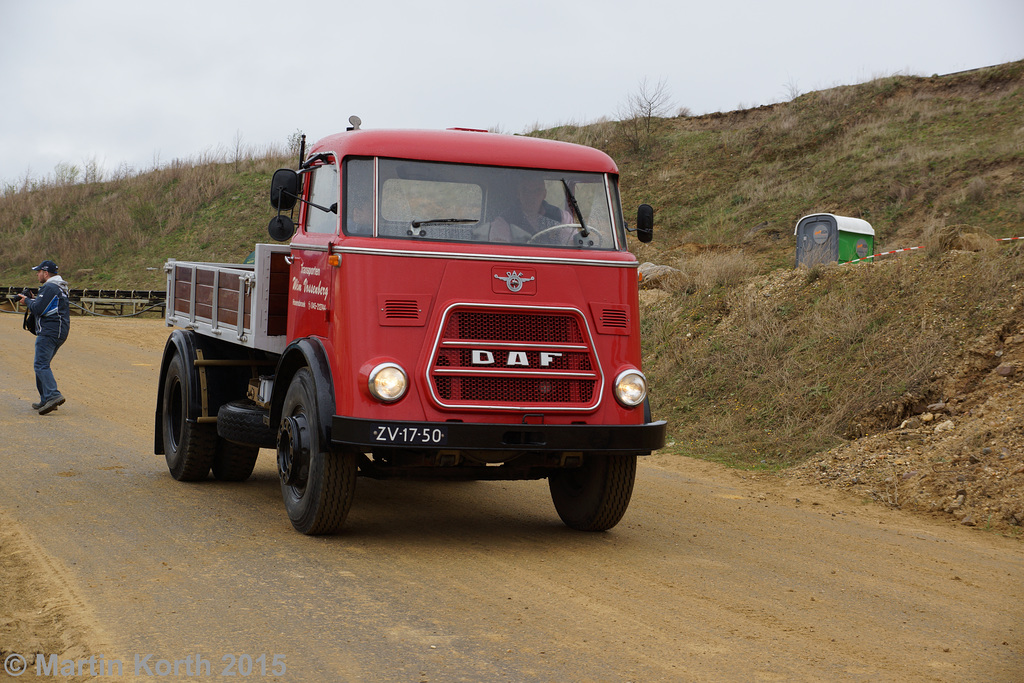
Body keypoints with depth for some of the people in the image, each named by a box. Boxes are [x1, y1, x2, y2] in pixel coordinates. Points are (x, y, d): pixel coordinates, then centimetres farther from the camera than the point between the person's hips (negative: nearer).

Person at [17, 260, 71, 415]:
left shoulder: (49, 288, -12)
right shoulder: (61, 288, 21)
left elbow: (38, 309, -16)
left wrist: (28, 301, 2)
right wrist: (35, 300, 18)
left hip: (49, 331, -10)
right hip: (60, 332, 10)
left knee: (41, 364, -15)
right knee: (42, 365, 15)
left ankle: (53, 395, -29)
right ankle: (46, 400, 14)